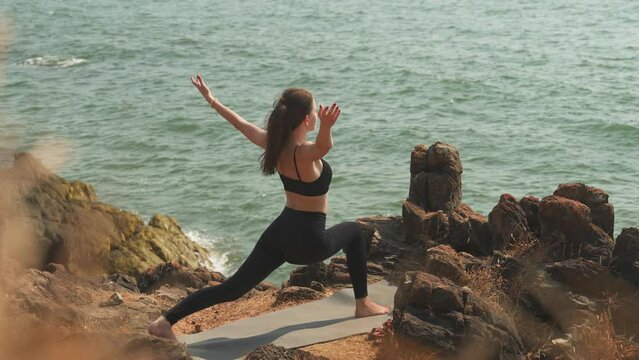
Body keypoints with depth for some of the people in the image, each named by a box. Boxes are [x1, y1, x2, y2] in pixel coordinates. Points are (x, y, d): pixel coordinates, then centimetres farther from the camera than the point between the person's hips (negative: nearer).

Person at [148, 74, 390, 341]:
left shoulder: (274, 144, -2)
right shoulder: (304, 153, -25)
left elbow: (241, 124, 12)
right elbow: (323, 146, -50)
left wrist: (211, 99, 25)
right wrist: (326, 128, -71)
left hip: (280, 232, 6)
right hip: (308, 241, -6)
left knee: (233, 288, 6)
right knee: (354, 232, 23)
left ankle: (166, 321, -6)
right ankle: (363, 304, 30)